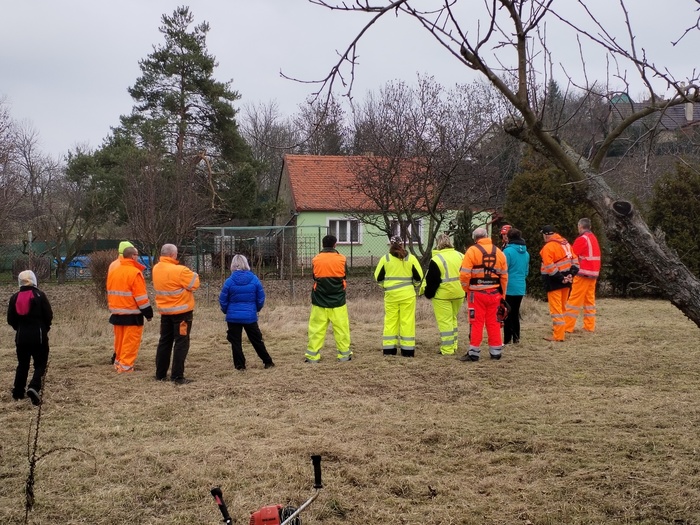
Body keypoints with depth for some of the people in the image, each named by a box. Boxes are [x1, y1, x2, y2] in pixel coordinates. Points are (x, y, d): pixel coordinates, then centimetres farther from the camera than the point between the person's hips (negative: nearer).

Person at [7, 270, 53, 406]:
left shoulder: (15, 298, 3)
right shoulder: (39, 295, -7)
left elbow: (10, 320, 4)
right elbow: (49, 316, -7)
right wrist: (45, 328, 11)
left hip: (21, 337, 4)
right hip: (39, 336, -4)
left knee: (22, 364, 18)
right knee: (40, 364, 3)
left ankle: (18, 393, 23)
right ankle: (34, 387, -20)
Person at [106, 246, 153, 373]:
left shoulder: (113, 272, 10)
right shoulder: (135, 272, -15)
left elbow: (109, 292, 18)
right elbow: (141, 296, -17)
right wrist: (148, 312, -9)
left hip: (117, 313, 8)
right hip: (132, 314, -8)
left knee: (120, 340, 17)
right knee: (130, 341, -3)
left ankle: (118, 362, 25)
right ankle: (125, 366, -4)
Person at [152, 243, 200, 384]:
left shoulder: (156, 269, 4)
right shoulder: (180, 270, -20)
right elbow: (194, 284, -15)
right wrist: (193, 275, 4)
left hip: (165, 312, 7)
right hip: (181, 312, -7)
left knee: (164, 342, 16)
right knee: (181, 343, -1)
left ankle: (160, 374, 21)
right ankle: (177, 377, -2)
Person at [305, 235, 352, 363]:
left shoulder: (315, 260, -3)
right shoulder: (341, 259, -4)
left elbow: (313, 277, 9)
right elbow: (345, 276, 9)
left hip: (319, 300, 0)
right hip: (338, 300, 0)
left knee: (316, 328, 4)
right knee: (341, 328, 8)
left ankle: (312, 355, 5)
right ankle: (344, 354, 13)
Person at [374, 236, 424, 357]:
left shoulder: (385, 258, -2)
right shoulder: (410, 258, -3)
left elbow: (378, 277, 3)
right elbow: (419, 276, 0)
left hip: (391, 294, 1)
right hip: (407, 294, -1)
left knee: (390, 321, 9)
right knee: (407, 321, 3)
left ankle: (389, 348, 10)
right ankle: (407, 349, 4)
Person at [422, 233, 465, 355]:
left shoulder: (436, 259, -13)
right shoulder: (461, 256, 5)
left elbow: (432, 281, -11)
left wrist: (428, 294, 3)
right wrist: (465, 292, 19)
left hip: (442, 295, -6)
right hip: (459, 294, 6)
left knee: (444, 321, 0)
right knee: (453, 319, 21)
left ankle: (447, 349, 0)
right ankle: (453, 346, 25)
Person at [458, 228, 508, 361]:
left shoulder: (472, 251, -8)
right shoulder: (498, 252, 7)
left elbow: (465, 274, -14)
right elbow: (504, 276, 11)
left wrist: (466, 289, 2)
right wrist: (502, 294, 18)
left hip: (477, 293, -4)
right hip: (494, 293, 4)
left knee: (476, 323, 0)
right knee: (493, 322, 12)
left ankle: (474, 353, 2)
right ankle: (496, 352, 17)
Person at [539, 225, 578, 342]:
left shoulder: (548, 247, -14)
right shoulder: (565, 243, 11)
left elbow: (550, 267, -21)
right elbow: (574, 260, 11)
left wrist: (560, 278, -16)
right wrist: (571, 274, 4)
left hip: (555, 281, -8)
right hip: (566, 280, 8)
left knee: (556, 308, -6)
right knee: (562, 306, 18)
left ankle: (558, 336, -7)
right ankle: (558, 327, 28)